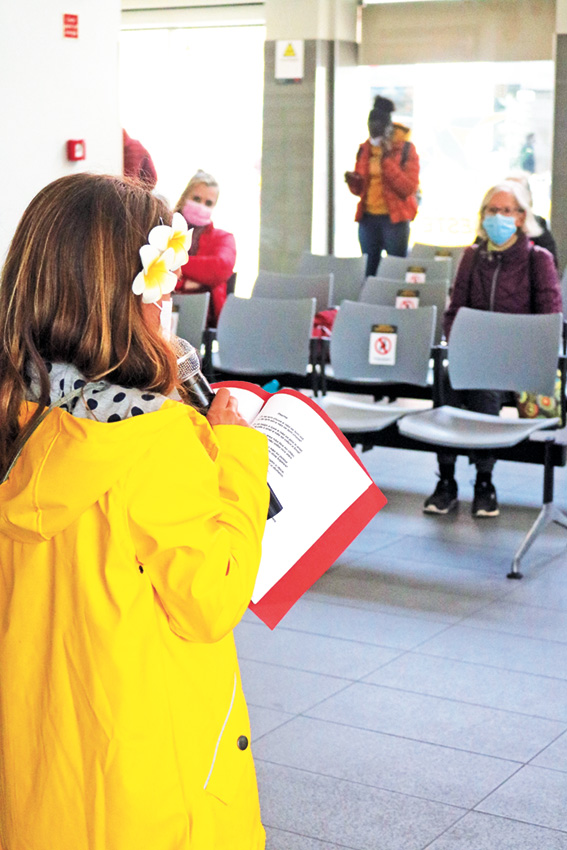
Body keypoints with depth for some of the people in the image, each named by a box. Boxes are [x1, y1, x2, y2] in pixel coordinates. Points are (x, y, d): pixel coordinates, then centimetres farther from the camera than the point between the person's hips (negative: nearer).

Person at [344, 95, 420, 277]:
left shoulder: (406, 149, -3)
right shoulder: (365, 149, 12)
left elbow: (408, 188, -13)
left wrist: (387, 160, -17)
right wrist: (352, 180, -6)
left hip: (395, 219, -5)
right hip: (368, 218, 5)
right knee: (368, 270, 6)